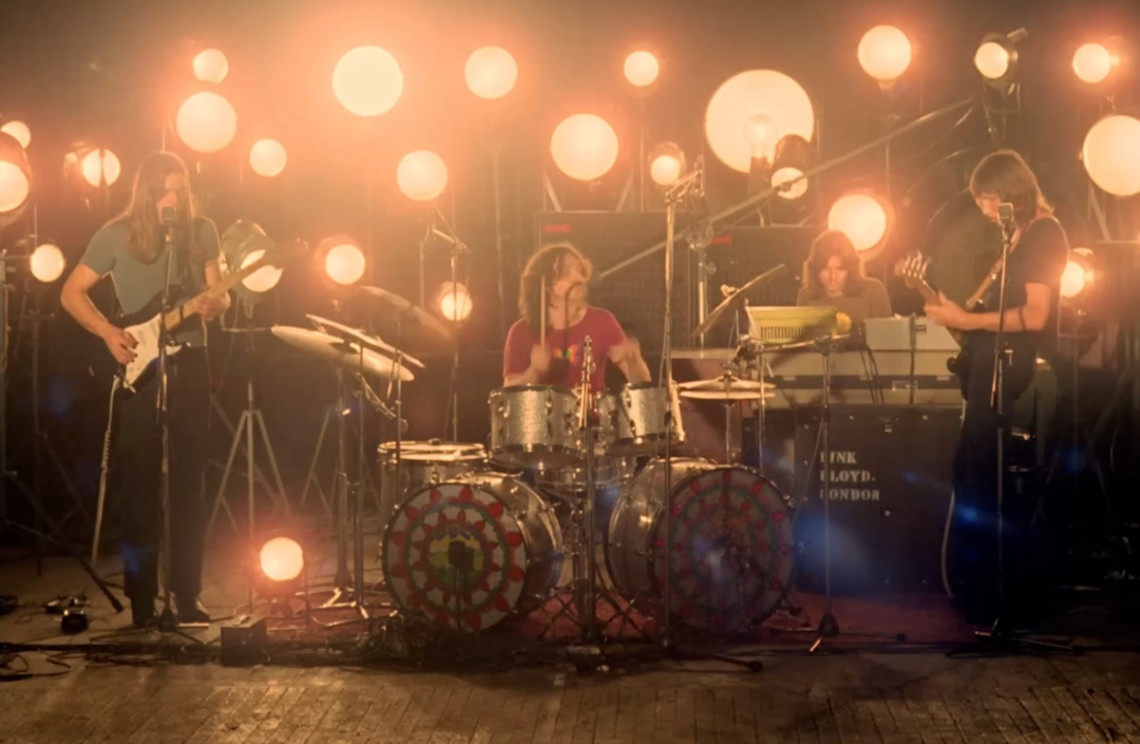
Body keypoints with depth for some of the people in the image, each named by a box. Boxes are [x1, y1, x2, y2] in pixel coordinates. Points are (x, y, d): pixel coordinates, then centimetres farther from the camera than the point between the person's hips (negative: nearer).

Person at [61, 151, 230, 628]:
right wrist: (109, 333, -13)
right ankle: (142, 598, 5)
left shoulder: (202, 232, 5)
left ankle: (187, 595, 10)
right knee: (140, 485, -1)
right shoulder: (116, 235, -3)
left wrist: (213, 305, -15)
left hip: (188, 362, 2)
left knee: (188, 484, 3)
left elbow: (218, 295, 9)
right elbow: (71, 293, 1)